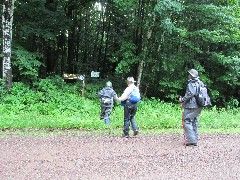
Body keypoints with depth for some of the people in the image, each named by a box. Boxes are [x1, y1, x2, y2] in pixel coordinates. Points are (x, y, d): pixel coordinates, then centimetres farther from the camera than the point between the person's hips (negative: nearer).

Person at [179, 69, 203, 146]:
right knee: (195, 123, 15)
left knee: (187, 122, -4)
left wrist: (183, 99, -14)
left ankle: (191, 140, -9)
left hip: (191, 106, -9)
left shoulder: (191, 84, -13)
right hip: (198, 107, 9)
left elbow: (191, 93, -25)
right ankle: (195, 140, 18)